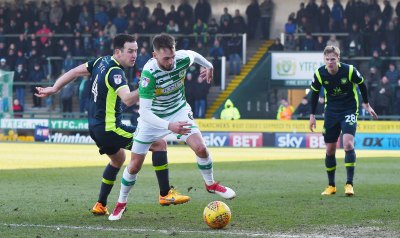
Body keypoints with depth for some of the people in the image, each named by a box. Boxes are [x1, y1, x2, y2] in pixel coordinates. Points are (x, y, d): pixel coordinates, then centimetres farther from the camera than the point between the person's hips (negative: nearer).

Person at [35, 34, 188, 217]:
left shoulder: (102, 62, 6)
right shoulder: (114, 72, -21)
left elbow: (75, 72, 16)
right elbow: (128, 100, -36)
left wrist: (54, 89, 26)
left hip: (95, 127, 10)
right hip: (110, 128, -10)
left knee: (118, 159, 34)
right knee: (159, 143, -8)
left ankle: (100, 205, 32)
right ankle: (165, 194, -7)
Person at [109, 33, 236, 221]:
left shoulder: (183, 58, -23)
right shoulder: (149, 73, -35)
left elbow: (194, 54, 5)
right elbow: (144, 111, -38)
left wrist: (208, 66, 24)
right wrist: (169, 126, -51)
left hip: (179, 111, 3)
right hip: (153, 117, -3)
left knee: (200, 148, -16)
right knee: (135, 165, 0)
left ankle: (210, 184, 13)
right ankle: (121, 203, 24)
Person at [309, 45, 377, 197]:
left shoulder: (349, 70, -18)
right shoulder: (320, 74, -12)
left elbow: (361, 84, 1)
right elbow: (314, 92, 6)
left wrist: (366, 105, 10)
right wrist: (312, 115, 8)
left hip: (349, 110, -3)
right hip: (331, 112, 3)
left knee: (348, 143, -22)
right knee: (330, 150, 4)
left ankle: (349, 184, -19)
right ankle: (331, 186, 19)